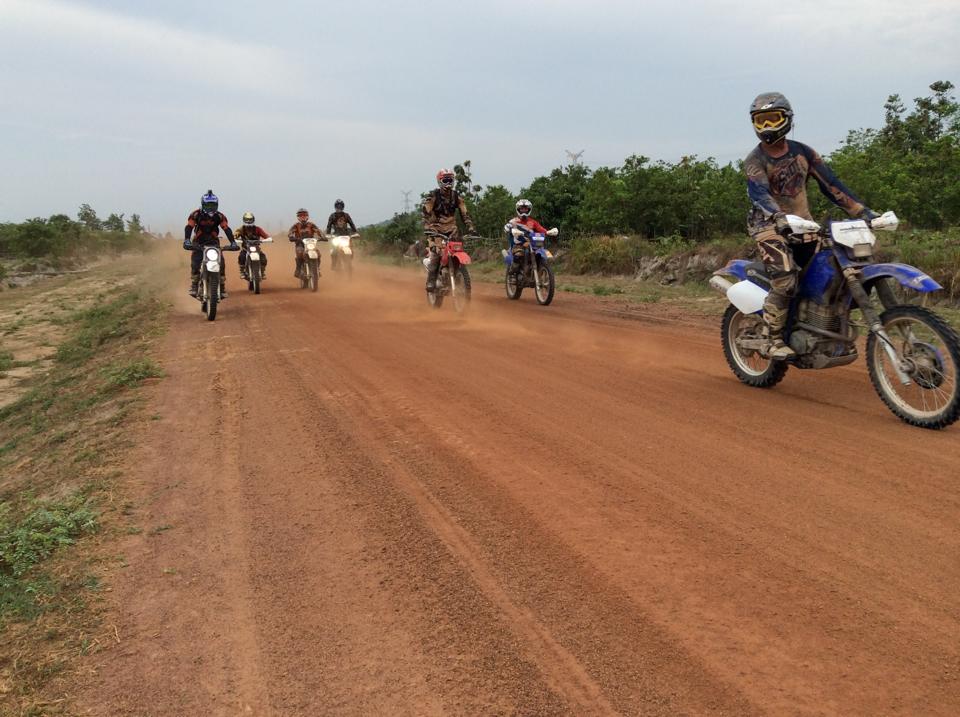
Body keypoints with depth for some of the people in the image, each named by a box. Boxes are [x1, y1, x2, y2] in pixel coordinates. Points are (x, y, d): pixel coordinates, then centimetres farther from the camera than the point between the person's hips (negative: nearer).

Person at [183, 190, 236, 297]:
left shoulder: (219, 216, -8)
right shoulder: (196, 214, -13)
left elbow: (227, 229, -16)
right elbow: (189, 227, -23)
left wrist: (233, 242, -32)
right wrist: (186, 240, -41)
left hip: (213, 242, 1)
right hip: (198, 243, -1)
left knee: (221, 263, -13)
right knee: (195, 263, -20)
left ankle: (222, 288, -5)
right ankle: (194, 286, -10)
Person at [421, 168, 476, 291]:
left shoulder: (457, 196, 3)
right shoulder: (432, 196, -10)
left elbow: (464, 213, 2)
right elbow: (426, 214, -17)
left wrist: (470, 228, -11)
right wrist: (428, 229, -32)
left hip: (451, 228, 4)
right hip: (436, 229, -4)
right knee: (436, 253, -21)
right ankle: (431, 281, -17)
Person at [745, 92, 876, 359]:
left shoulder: (802, 152, 8)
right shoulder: (754, 160, -7)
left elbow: (830, 183, 5)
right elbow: (759, 193, -25)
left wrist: (862, 210, -3)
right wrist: (780, 218, -45)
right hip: (770, 226, -5)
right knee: (785, 282, -23)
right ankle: (773, 341, -12)